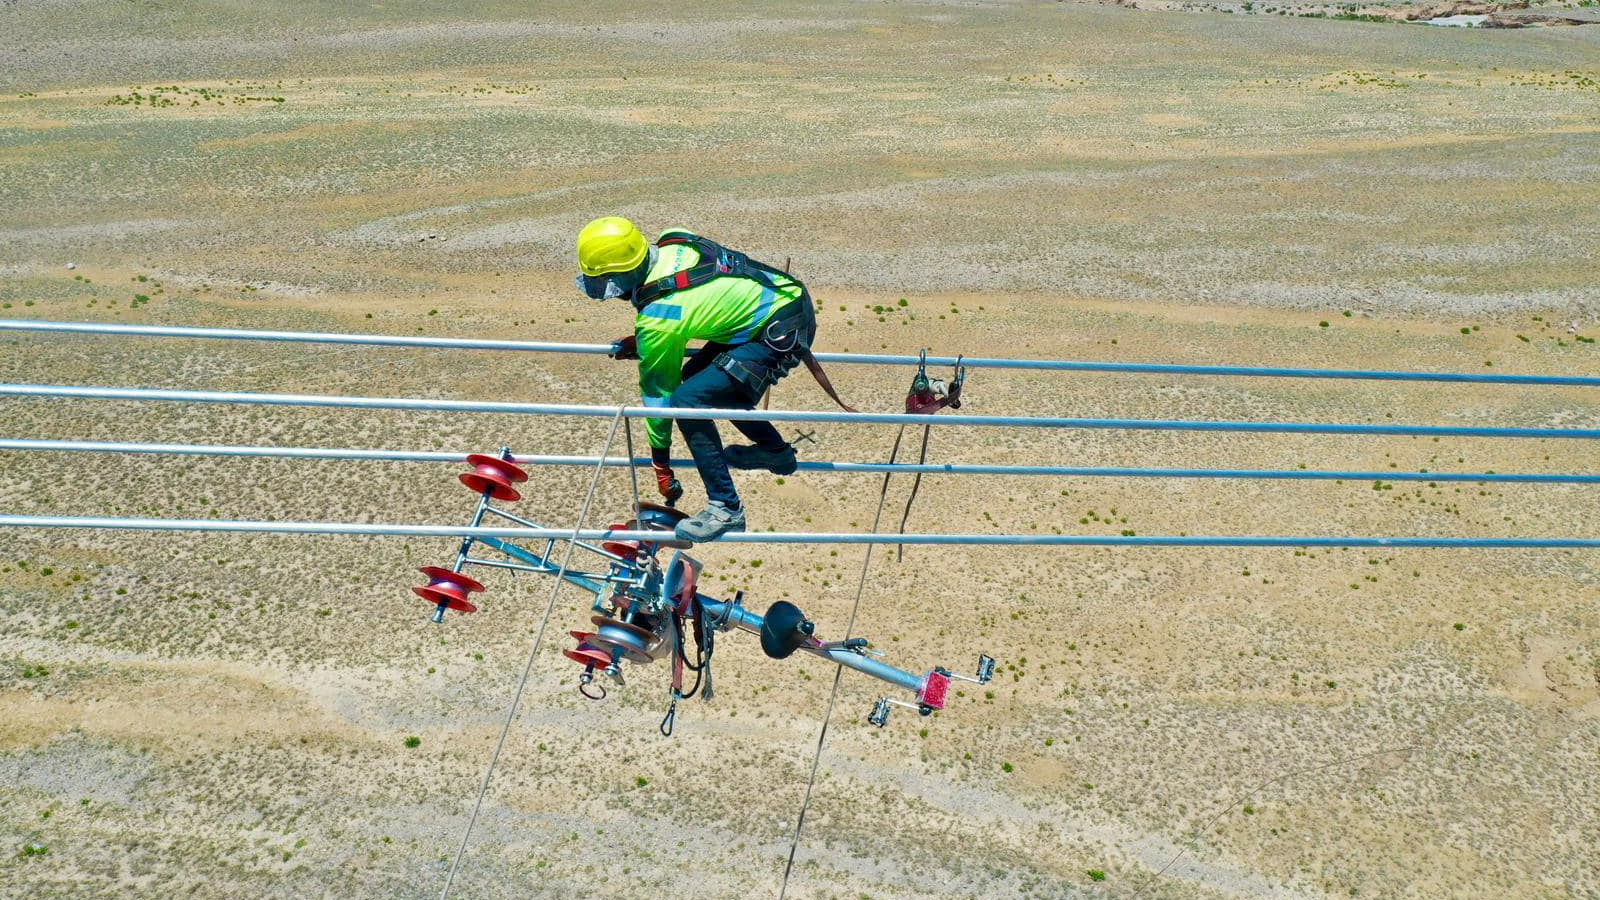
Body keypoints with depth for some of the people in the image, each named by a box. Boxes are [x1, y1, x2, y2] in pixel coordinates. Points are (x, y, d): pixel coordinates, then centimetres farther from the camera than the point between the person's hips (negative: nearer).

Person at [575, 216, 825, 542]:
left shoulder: (656, 318, -20)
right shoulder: (671, 242, 0)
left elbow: (657, 391, -7)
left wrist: (660, 460, 5)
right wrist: (640, 342, 18)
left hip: (783, 333, -10)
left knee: (688, 400, -17)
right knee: (697, 375, 21)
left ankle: (725, 509, -9)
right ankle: (775, 451, 35)